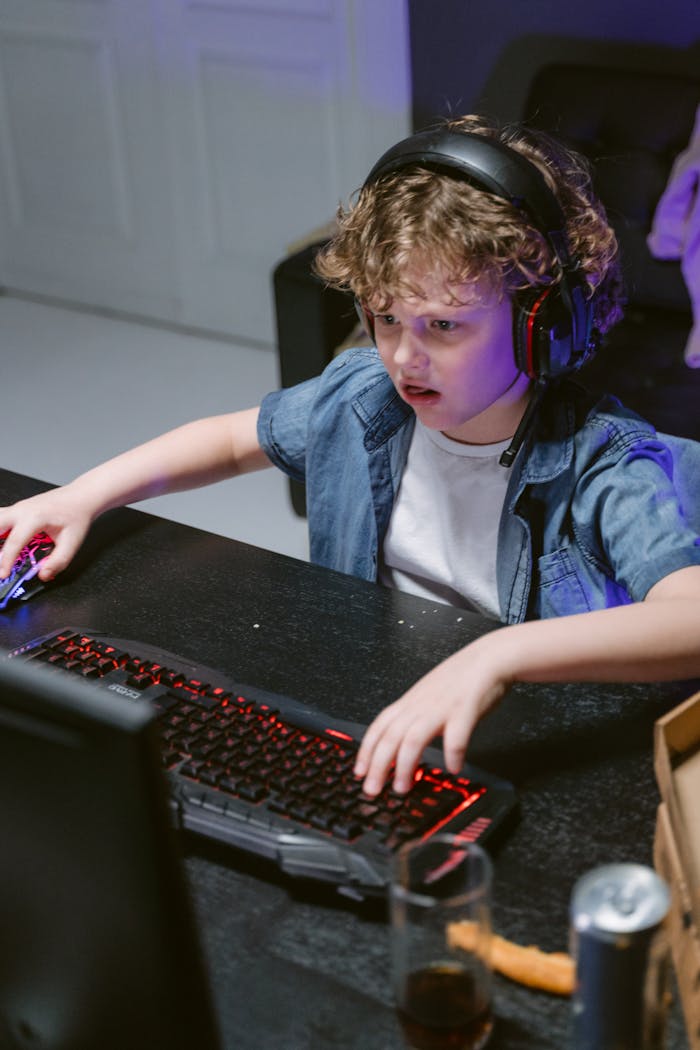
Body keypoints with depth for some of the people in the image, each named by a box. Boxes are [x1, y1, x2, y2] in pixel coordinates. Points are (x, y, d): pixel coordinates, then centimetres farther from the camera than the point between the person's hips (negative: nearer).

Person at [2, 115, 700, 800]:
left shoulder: (604, 468, -22)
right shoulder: (360, 399, -3)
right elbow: (232, 439, 18)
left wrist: (498, 656, -53)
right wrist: (85, 495, 4)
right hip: (367, 722, 5)